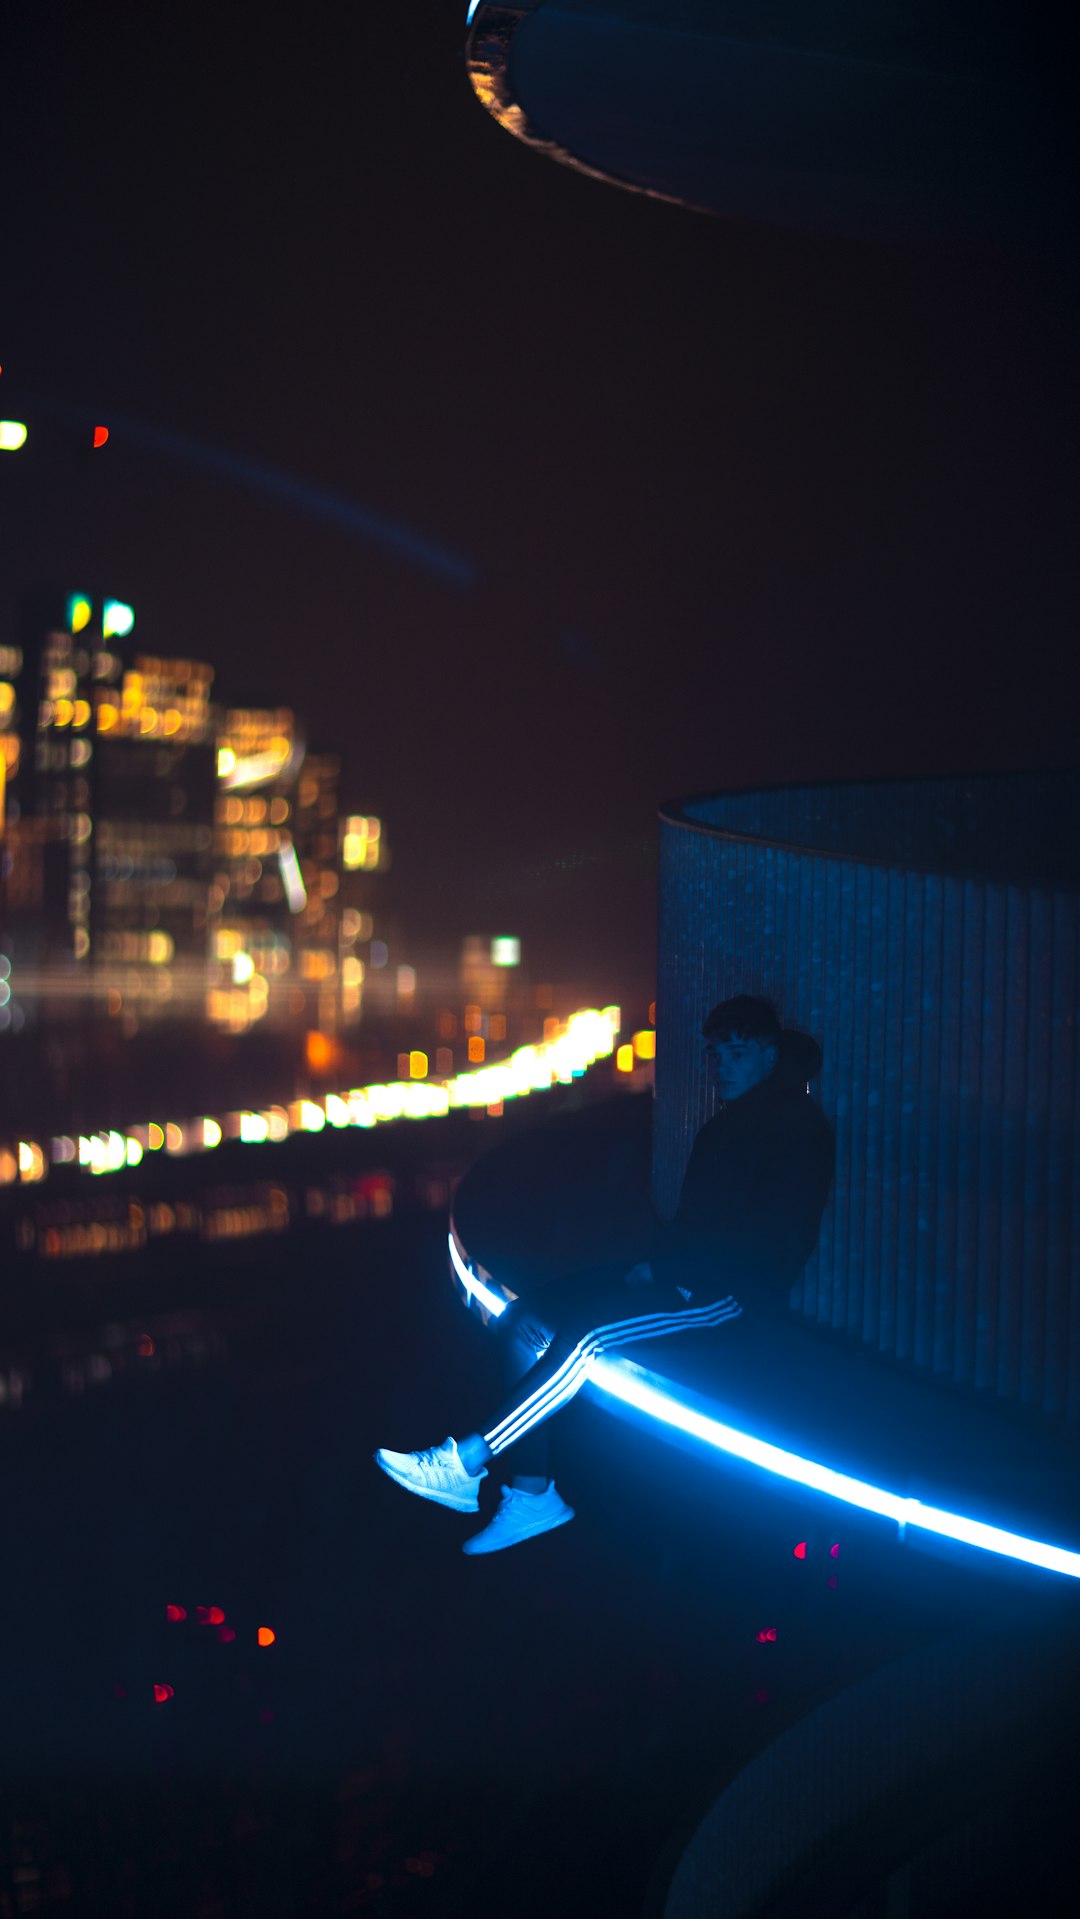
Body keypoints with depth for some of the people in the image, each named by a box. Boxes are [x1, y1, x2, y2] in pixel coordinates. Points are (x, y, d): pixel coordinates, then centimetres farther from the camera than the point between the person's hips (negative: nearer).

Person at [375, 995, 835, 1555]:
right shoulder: (728, 1124, 23)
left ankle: (465, 1462, -27)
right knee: (523, 1322, -7)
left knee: (584, 1332, -31)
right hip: (680, 1273, 10)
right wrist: (653, 1259, 0)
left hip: (734, 1288, -10)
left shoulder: (797, 1126, -7)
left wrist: (661, 1265, -17)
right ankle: (533, 1493, -9)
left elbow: (770, 1236, -18)